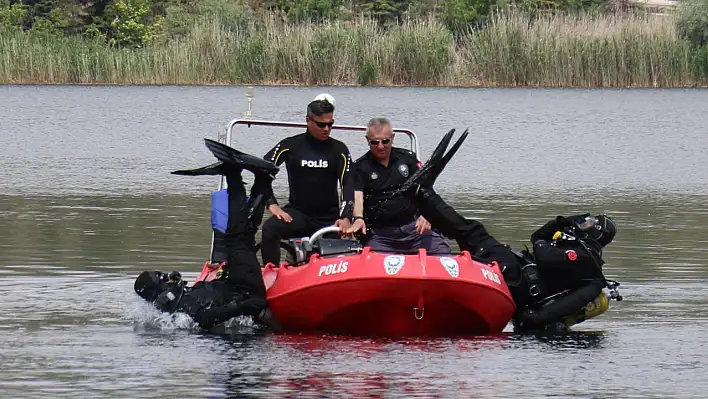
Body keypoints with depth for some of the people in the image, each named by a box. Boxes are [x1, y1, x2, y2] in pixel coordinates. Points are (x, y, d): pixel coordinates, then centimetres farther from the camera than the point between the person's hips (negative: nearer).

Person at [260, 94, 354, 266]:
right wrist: (272, 203, -14)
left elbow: (348, 185, -4)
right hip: (297, 212, -2)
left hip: (329, 217, 2)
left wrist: (345, 217, -21)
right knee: (270, 229, -30)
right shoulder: (291, 145, 1)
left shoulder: (339, 150, 4)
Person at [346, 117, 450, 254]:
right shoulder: (361, 167, 4)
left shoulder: (407, 158, 10)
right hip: (379, 233, -1)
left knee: (444, 253, -15)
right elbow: (357, 196, -10)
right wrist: (358, 219, -31)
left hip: (413, 226, 1)